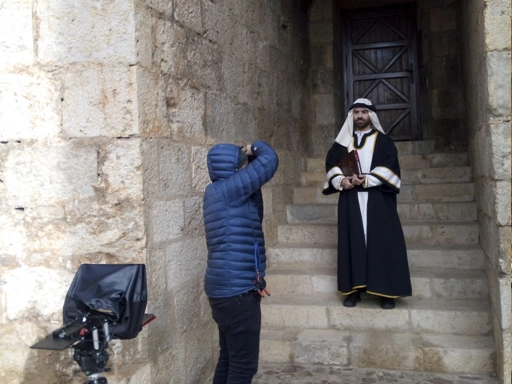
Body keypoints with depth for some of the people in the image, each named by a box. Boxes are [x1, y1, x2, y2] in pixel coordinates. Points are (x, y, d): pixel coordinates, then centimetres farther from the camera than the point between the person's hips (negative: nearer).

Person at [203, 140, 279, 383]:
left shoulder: (220, 193, 13)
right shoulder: (224, 189, -15)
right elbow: (269, 161, -15)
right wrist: (256, 148, 9)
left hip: (228, 289, 10)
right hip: (236, 291, -10)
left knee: (229, 359, 17)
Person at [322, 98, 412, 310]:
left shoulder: (383, 141, 7)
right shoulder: (343, 141, 15)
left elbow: (390, 167, -4)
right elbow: (331, 163, 7)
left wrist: (367, 179, -17)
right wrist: (341, 180, -13)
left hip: (377, 199, -2)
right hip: (351, 200, 2)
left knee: (382, 242, -4)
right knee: (353, 241, 1)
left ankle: (387, 291, 1)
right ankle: (354, 288, 6)